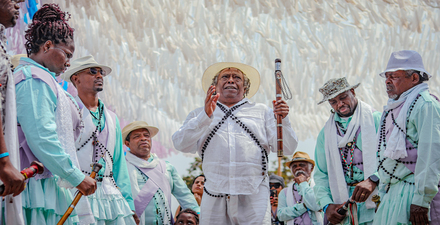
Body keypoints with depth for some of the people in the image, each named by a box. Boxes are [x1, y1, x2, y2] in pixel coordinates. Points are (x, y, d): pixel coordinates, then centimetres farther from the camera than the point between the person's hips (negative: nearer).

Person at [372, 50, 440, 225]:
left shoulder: (425, 105, -10)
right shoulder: (393, 109, 20)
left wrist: (421, 200, -22)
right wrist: (383, 195, 22)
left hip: (413, 191, -9)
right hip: (393, 193, 9)